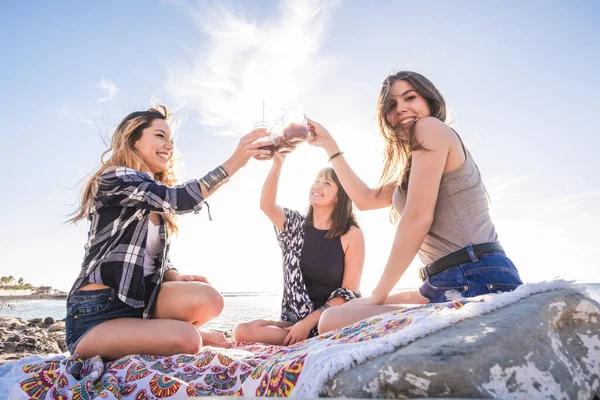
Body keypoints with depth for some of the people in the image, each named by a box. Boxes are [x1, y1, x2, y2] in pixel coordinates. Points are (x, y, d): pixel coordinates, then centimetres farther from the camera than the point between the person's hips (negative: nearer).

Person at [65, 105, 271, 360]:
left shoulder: (157, 203, 16)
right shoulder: (114, 178, -9)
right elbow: (179, 199, -24)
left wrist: (176, 277, -7)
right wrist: (233, 163, -23)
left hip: (138, 302, 7)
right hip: (95, 313, -7)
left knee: (207, 299, -22)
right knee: (186, 339, -30)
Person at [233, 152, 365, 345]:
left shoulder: (352, 234, -3)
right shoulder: (296, 226, 8)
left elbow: (350, 291, -6)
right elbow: (267, 205, -12)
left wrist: (309, 322, -13)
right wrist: (277, 163, -24)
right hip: (295, 320, 4)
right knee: (243, 331, -21)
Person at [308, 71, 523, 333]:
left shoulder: (430, 127, -5)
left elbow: (419, 217, -14)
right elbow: (367, 200, 27)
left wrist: (377, 296, -8)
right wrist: (329, 145, 29)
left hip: (478, 281, -10)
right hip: (448, 283, 10)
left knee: (333, 322, -19)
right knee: (348, 309, 19)